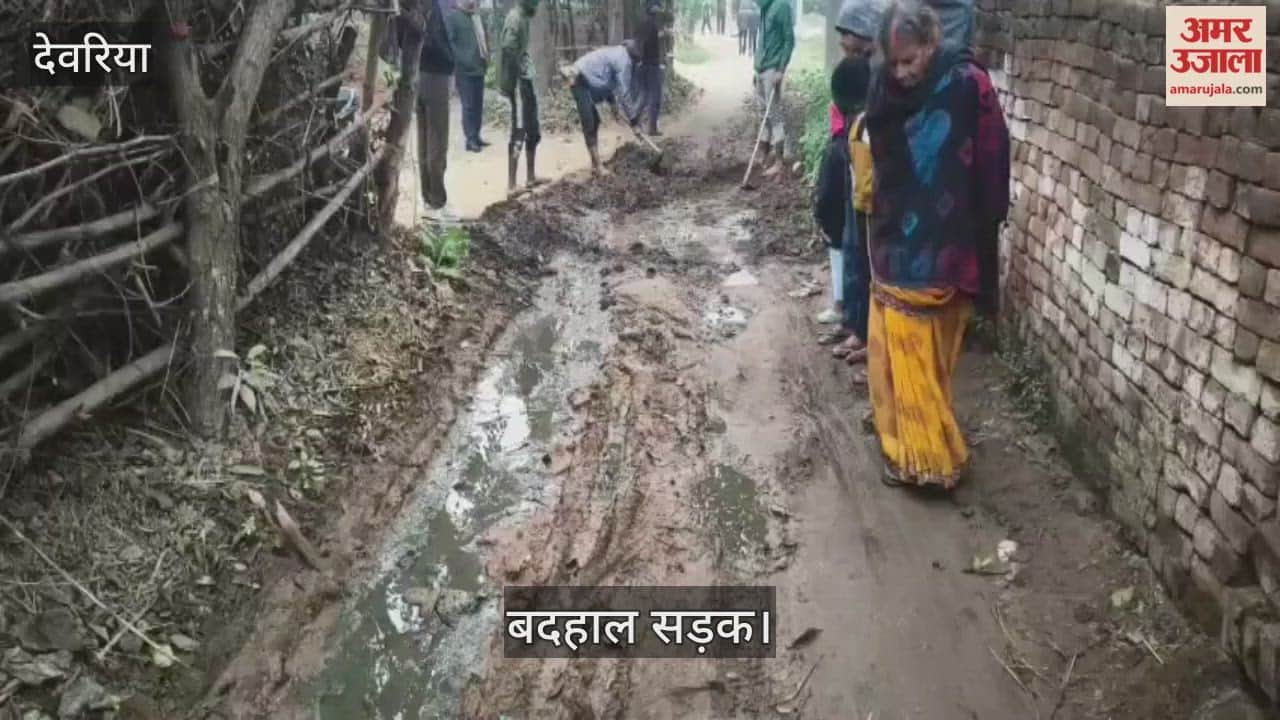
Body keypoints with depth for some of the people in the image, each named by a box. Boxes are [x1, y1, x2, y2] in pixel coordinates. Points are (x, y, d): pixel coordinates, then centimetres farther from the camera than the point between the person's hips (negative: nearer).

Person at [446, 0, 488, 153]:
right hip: (464, 70, -7)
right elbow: (449, 42, -12)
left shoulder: (476, 16, 16)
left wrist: (486, 58, 11)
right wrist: (460, 61, -18)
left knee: (478, 105, 10)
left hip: (479, 68, 7)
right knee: (469, 106, -6)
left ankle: (476, 136, 19)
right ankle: (470, 140, -2)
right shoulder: (453, 16, -6)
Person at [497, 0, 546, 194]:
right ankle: (511, 186, -8)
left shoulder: (523, 18, 15)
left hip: (526, 80, 10)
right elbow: (508, 52, -23)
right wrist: (511, 85, -23)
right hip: (518, 82, -10)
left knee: (533, 131, 16)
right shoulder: (515, 18, -15)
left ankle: (530, 177, 26)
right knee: (519, 132, -9)